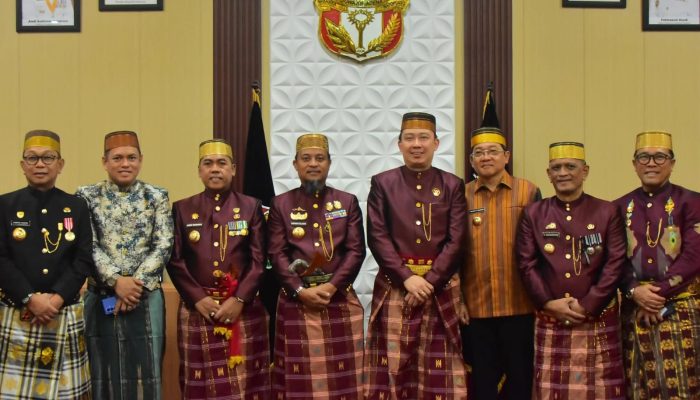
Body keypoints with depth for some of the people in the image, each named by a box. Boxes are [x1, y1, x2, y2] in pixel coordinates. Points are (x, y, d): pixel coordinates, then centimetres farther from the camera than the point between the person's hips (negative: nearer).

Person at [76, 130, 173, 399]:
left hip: (146, 298, 0)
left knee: (146, 372, 5)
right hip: (101, 299, 0)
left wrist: (136, 284, -12)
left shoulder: (157, 197, 5)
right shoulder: (87, 197, 3)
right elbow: (88, 246, -5)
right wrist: (116, 280, -16)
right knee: (104, 373, 7)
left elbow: (163, 246, -3)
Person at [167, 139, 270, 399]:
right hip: (198, 310, 1)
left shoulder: (251, 207, 5)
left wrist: (239, 300, -11)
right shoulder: (182, 209, 6)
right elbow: (175, 261, 1)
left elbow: (259, 260, 0)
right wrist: (199, 299, -10)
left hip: (244, 310, 0)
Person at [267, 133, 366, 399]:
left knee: (342, 377, 4)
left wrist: (331, 286, -13)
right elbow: (276, 254, -1)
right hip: (296, 302, -1)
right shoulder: (280, 204, 6)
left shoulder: (348, 202, 8)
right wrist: (301, 290, -14)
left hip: (340, 301, 1)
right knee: (300, 378, 2)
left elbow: (356, 251, 0)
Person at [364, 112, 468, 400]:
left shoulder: (453, 185, 6)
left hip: (440, 288, 1)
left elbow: (457, 241, -1)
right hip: (395, 286, 0)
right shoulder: (382, 183, 5)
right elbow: (377, 237, -3)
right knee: (393, 366, 1)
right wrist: (407, 278, -13)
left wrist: (429, 281, -11)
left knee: (438, 370, 3)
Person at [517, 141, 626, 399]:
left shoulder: (607, 212, 4)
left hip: (598, 320, -1)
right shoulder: (533, 214, 7)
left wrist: (588, 305, -11)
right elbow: (526, 264, 1)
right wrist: (549, 303, -10)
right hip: (550, 321, 1)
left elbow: (616, 263, -4)